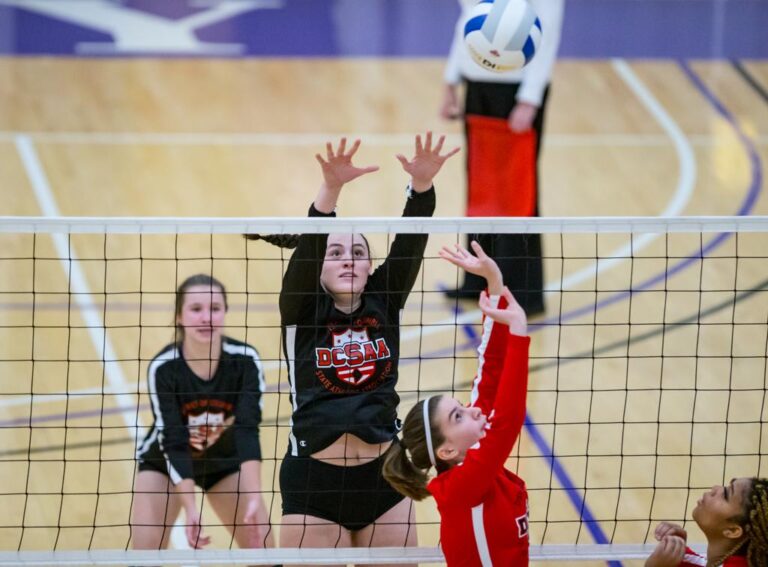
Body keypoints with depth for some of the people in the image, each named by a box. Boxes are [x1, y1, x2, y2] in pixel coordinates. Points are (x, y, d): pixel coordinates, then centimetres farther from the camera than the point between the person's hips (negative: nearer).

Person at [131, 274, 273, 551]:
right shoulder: (163, 368, -30)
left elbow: (248, 430, -32)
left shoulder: (245, 360, -26)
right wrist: (191, 510, -39)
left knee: (264, 549, -4)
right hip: (164, 462, -2)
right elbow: (173, 443, -30)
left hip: (224, 462, 2)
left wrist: (254, 498, -44)